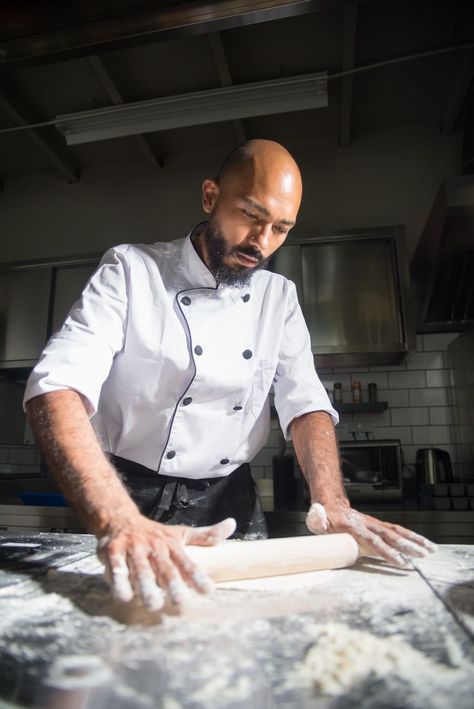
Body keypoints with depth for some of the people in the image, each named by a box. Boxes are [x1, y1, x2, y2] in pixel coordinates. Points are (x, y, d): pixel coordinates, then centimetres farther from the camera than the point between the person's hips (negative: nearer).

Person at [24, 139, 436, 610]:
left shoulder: (280, 297, 1)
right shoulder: (131, 271, -13)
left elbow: (305, 403, -4)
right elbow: (59, 387, -26)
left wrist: (333, 504, -22)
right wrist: (118, 521, -41)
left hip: (232, 503, 4)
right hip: (131, 498, -3)